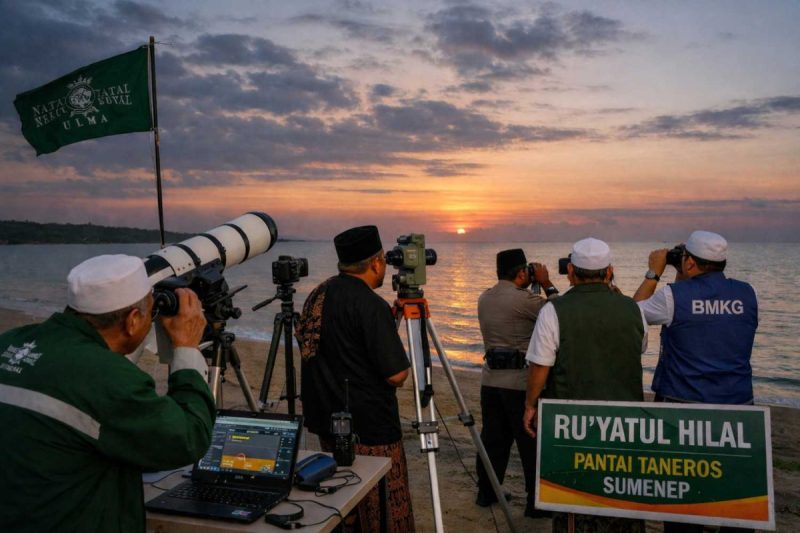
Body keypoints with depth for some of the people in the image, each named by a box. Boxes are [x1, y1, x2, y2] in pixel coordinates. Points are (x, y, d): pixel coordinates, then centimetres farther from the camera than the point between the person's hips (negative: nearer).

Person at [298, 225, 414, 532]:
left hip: (326, 421, 9)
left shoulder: (318, 294, 6)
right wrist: (403, 365, 3)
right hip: (369, 429, -8)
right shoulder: (370, 305, -19)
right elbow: (397, 375, -19)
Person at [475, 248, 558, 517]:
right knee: (532, 444, 3)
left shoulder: (484, 298, 8)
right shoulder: (524, 299, -15)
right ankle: (537, 502, 10)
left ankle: (486, 493, 25)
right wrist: (547, 284, 4)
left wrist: (537, 288, 19)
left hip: (490, 379, 7)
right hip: (520, 381, -7)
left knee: (492, 438, 15)